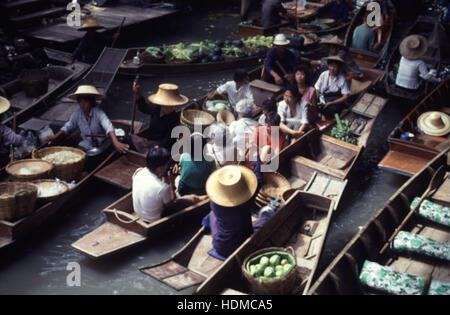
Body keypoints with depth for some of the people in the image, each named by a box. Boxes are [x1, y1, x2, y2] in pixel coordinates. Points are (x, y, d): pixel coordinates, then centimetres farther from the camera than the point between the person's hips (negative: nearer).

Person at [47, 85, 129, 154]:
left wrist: (116, 143, -55)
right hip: (86, 145, 4)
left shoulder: (99, 113, -21)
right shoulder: (77, 114, -4)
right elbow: (68, 127, 11)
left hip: (101, 145, -4)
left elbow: (109, 127, -38)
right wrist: (55, 136, -5)